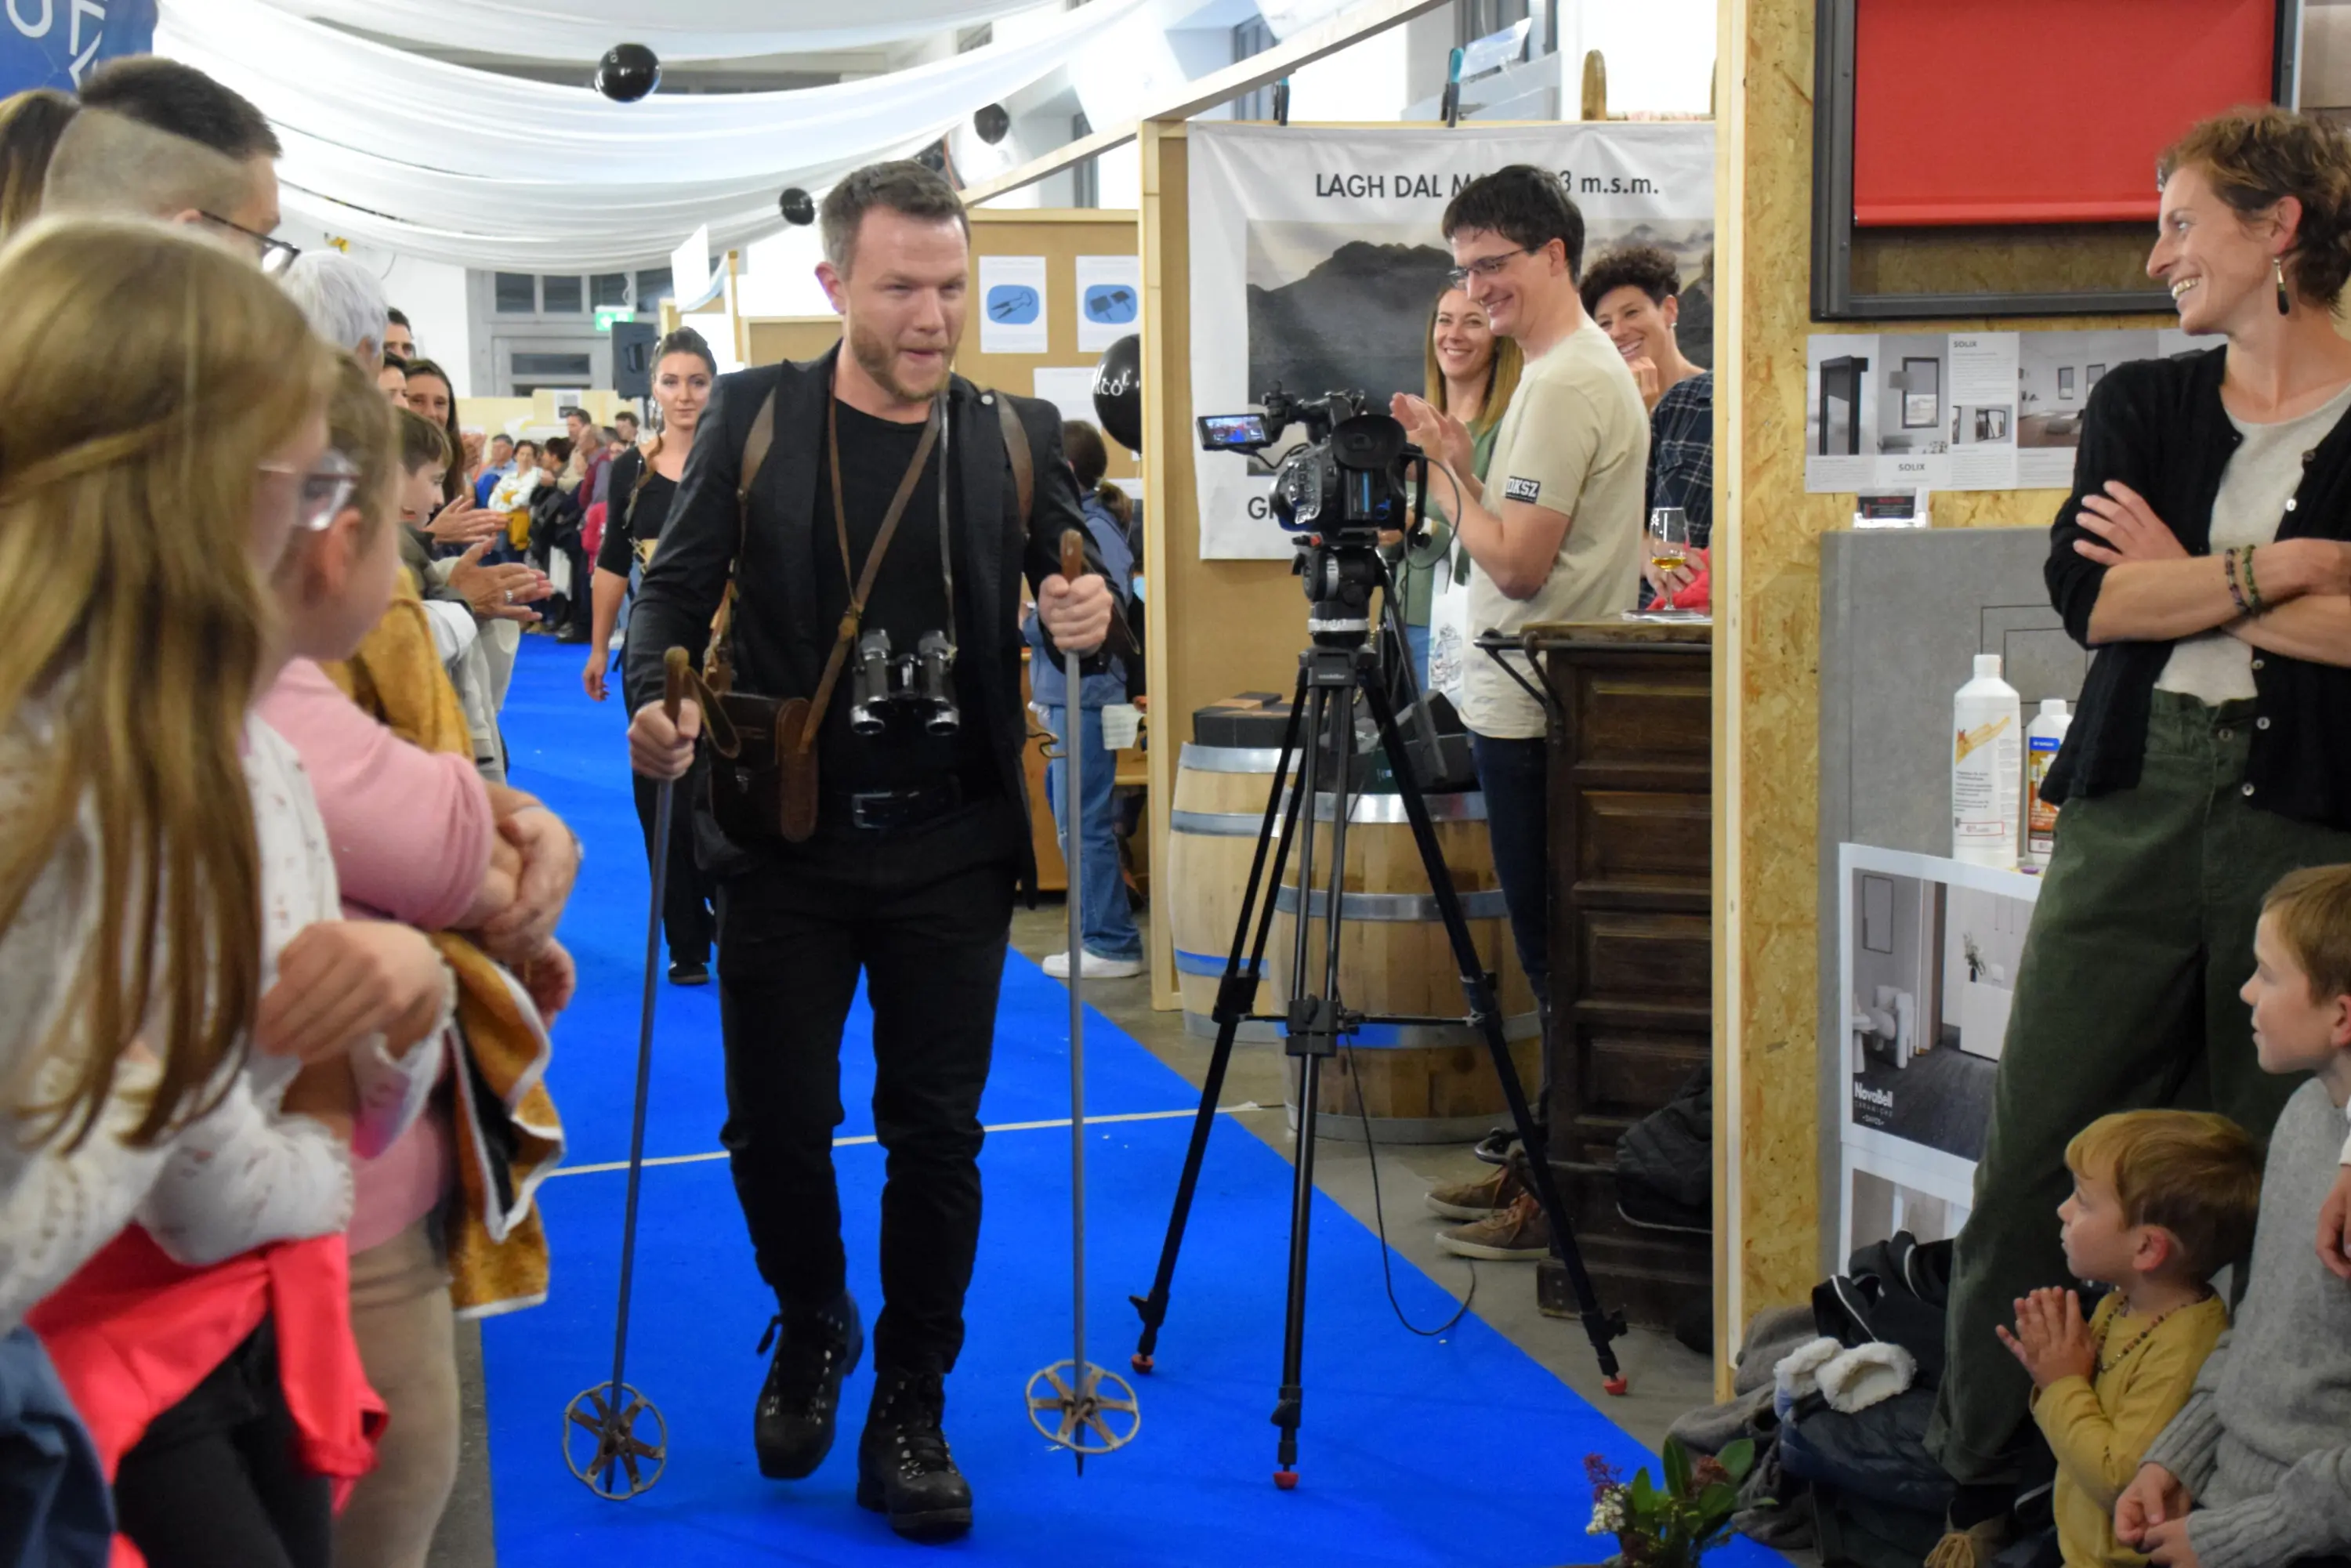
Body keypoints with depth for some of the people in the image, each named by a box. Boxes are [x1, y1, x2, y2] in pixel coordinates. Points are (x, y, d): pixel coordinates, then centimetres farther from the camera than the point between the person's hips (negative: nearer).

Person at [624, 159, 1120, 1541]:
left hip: (950, 852, 0)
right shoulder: (753, 416, 1)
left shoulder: (1017, 434, 3)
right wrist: (657, 699, -16)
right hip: (787, 843, 0)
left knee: (937, 1134, 3)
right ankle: (812, 1329, 35)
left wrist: (1088, 613, -14)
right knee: (774, 1123, 6)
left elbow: (1078, 577, 11)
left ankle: (910, 1412, 19)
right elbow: (678, 583, 3)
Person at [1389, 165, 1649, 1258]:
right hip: (1545, 697, 11)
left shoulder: (1566, 384, -16)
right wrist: (1455, 459, 11)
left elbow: (1517, 563, -21)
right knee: (1555, 948, 16)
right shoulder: (1582, 368, 17)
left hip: (1537, 711, -11)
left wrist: (1451, 464, -9)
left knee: (1554, 954, -5)